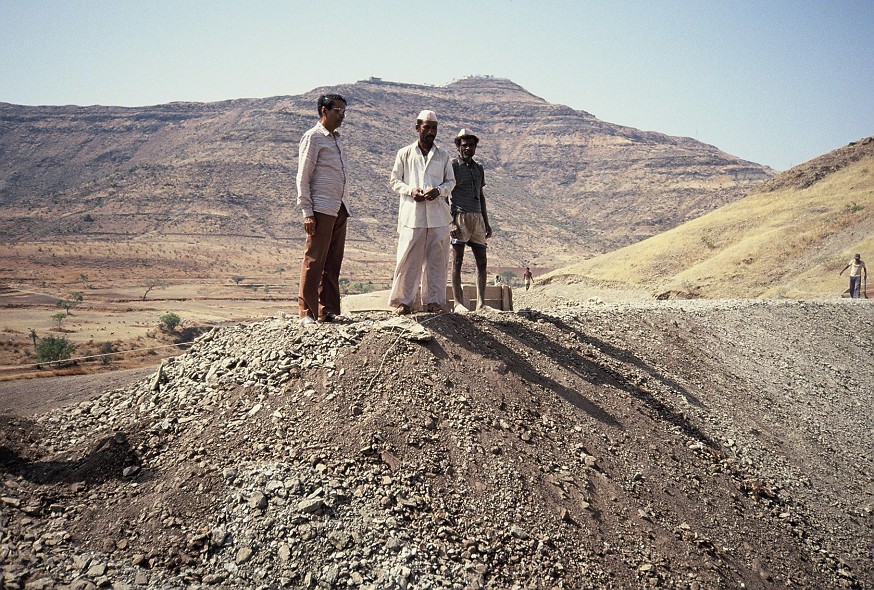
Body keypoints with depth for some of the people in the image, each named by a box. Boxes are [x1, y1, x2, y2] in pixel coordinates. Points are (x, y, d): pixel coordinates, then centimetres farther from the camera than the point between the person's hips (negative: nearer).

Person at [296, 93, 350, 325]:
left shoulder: (336, 139, 21)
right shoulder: (313, 137, -4)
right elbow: (303, 177, -8)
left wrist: (343, 207, 15)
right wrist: (307, 212, -15)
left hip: (339, 209, 8)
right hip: (321, 209, -8)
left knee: (333, 262, 8)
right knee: (314, 261, -5)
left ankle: (329, 310, 13)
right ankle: (307, 313, -1)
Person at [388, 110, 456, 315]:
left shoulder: (443, 155, 12)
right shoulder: (405, 154, 6)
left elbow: (451, 181, 14)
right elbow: (394, 180, 8)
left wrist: (439, 190, -7)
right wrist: (410, 190, -11)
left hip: (438, 215, 2)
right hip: (412, 214, -2)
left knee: (436, 259, 3)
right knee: (408, 259, -3)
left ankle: (434, 300, 11)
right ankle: (403, 300, 3)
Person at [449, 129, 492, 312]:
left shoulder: (478, 168, 19)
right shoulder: (452, 165, -1)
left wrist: (486, 222, 18)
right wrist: (451, 221, -16)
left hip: (477, 217, 7)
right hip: (460, 216, -7)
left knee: (481, 261, 3)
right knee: (457, 260, -6)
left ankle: (481, 303, 6)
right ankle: (458, 302, -6)